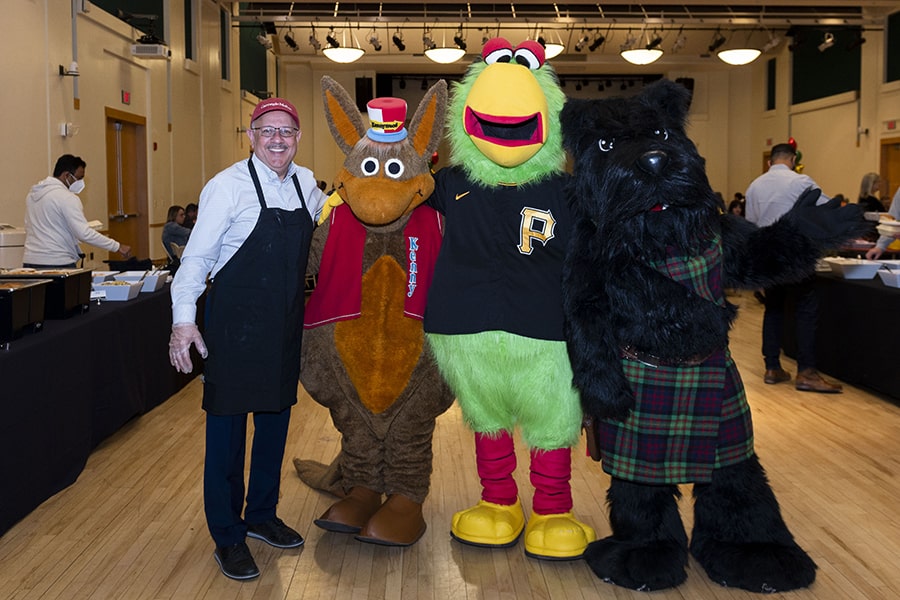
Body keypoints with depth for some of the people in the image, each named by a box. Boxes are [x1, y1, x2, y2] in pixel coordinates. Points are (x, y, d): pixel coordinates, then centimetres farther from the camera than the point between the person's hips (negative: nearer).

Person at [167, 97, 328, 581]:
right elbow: (197, 255, -15)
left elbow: (325, 214, 30)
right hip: (236, 324, -6)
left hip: (285, 325, 7)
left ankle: (262, 515, 35)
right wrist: (184, 318, -22)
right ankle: (227, 536, 18)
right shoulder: (229, 186, -12)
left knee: (275, 421, 17)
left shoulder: (305, 183, 7)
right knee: (228, 428, 4)